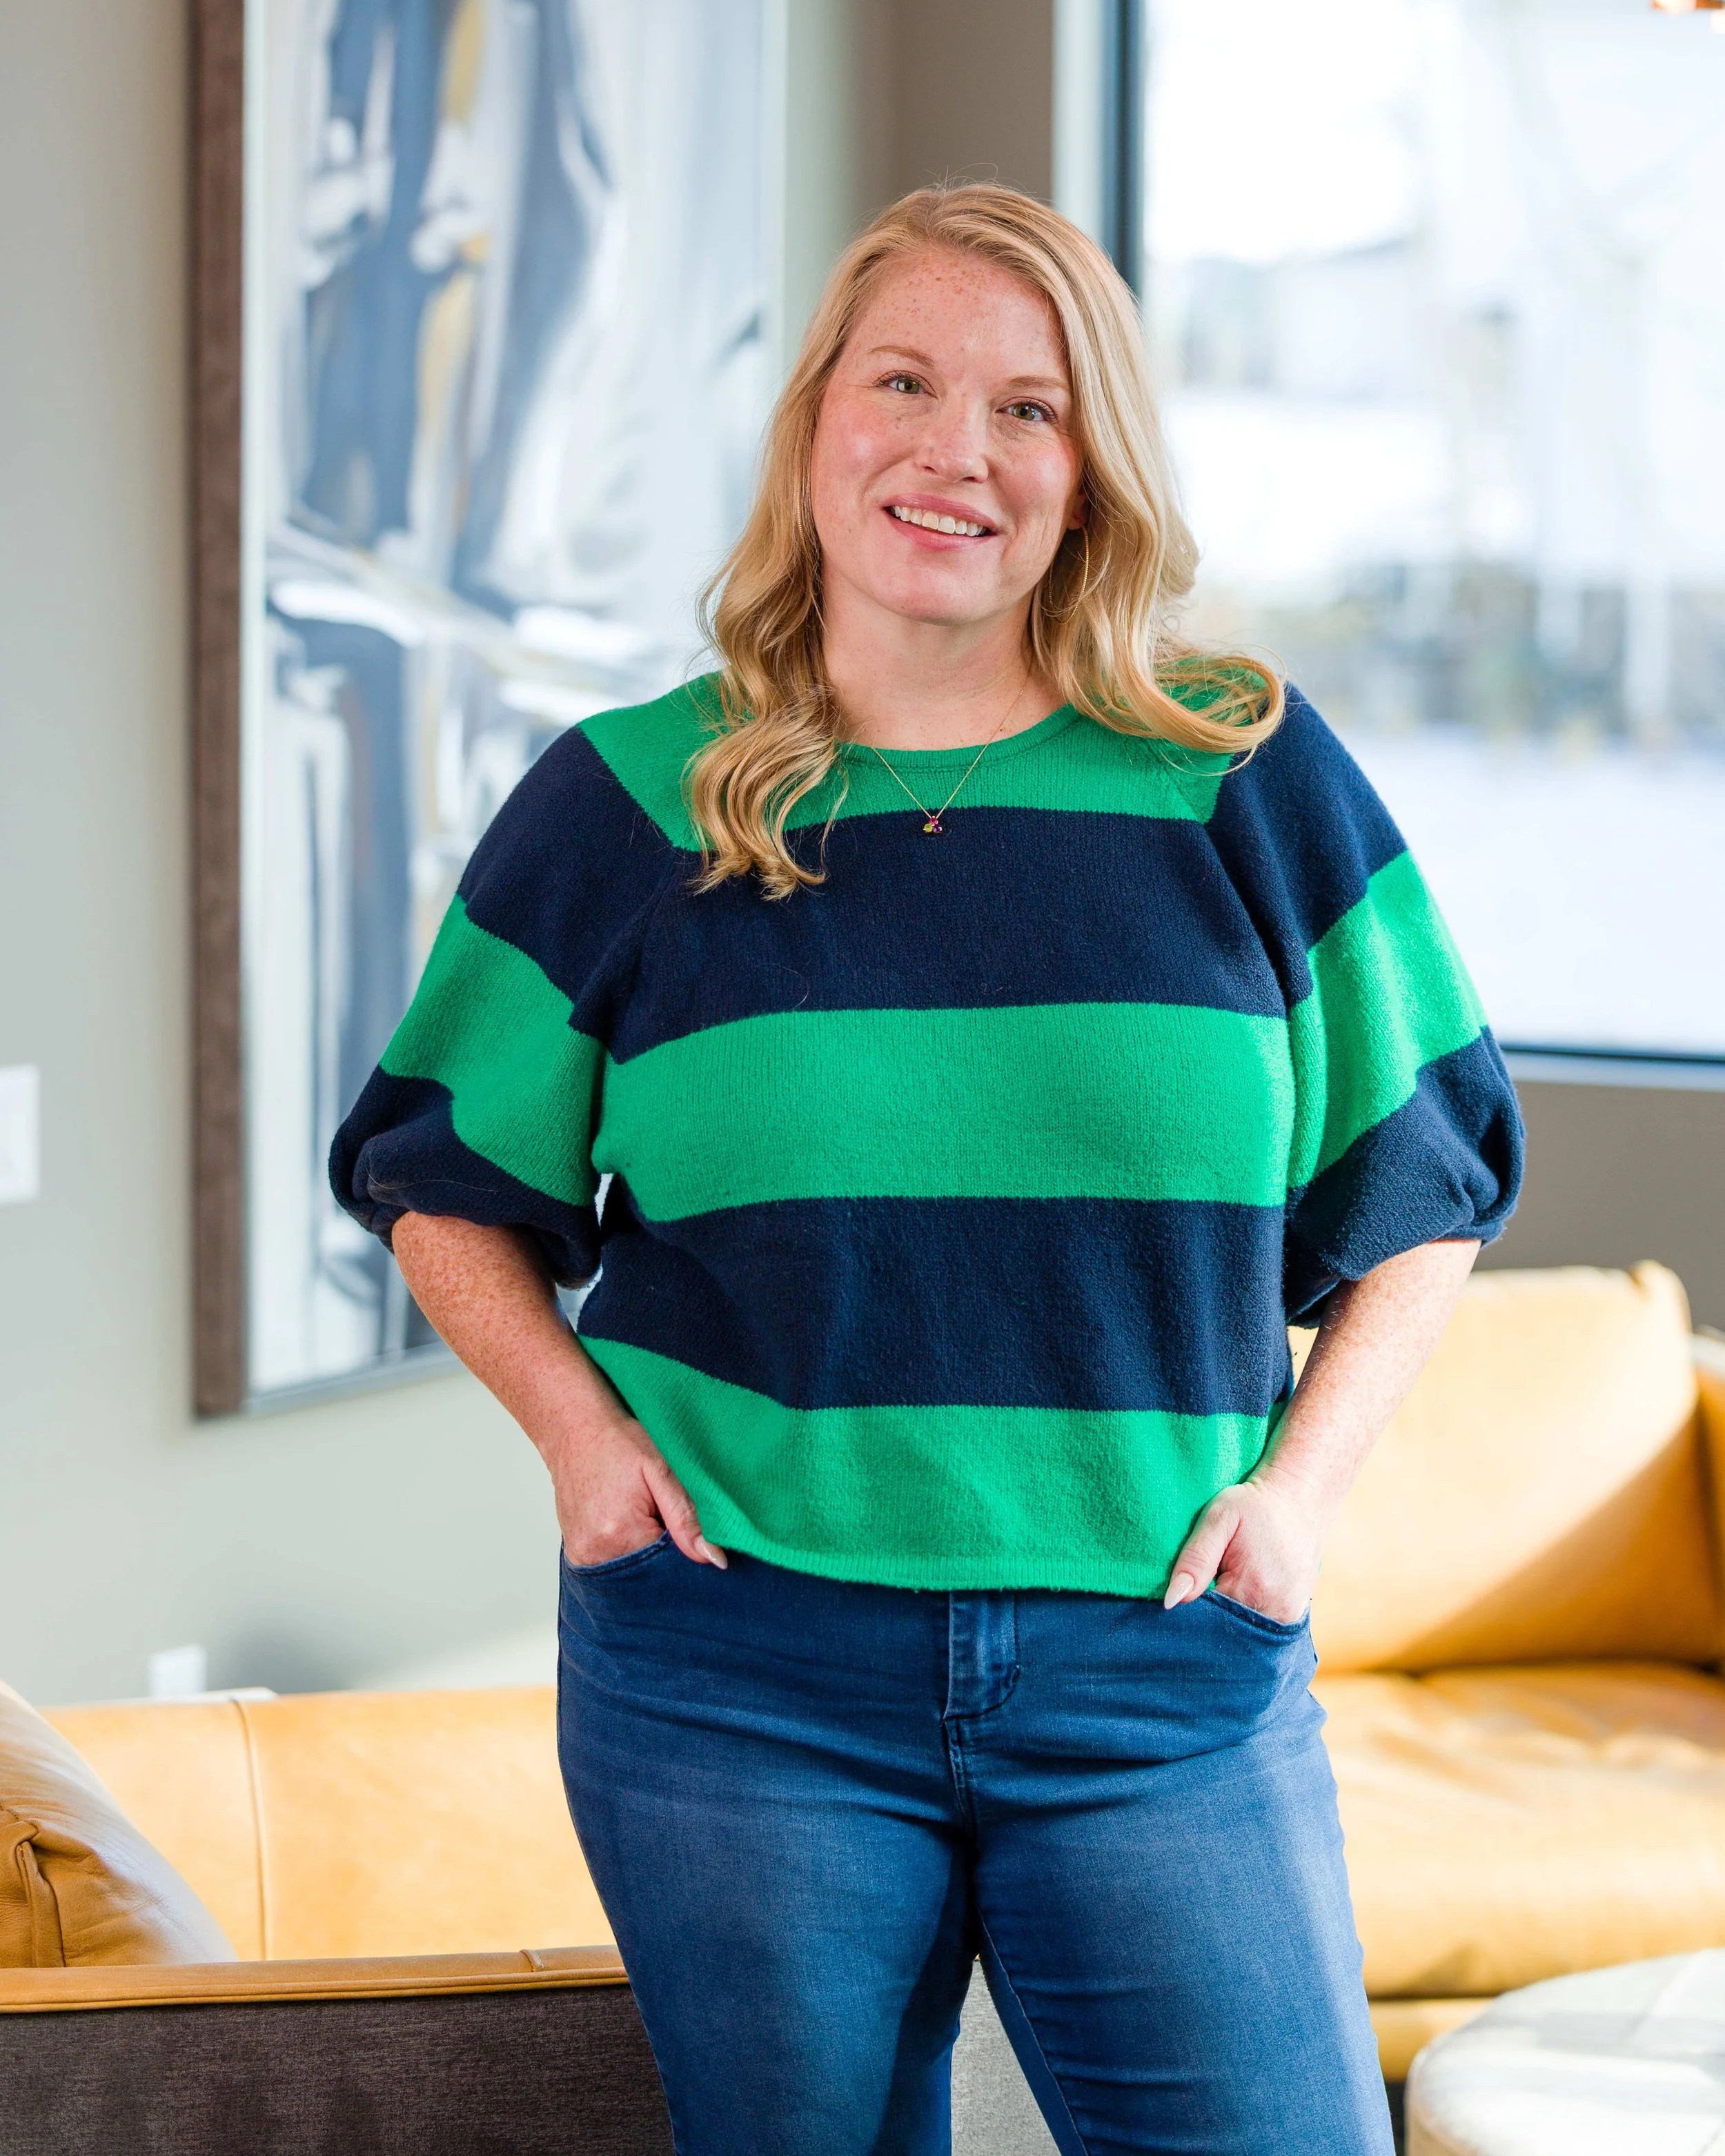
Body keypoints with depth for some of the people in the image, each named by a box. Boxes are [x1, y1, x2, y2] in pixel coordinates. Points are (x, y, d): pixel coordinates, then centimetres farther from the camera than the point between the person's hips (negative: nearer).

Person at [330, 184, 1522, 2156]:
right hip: (733, 1679, 0)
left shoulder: (1250, 785, 4)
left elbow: (1423, 1178, 11)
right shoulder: (626, 808, 4)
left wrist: (1306, 1472, -2)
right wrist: (577, 1424, -2)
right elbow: (443, 1180, 14)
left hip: (1164, 1679, 0)